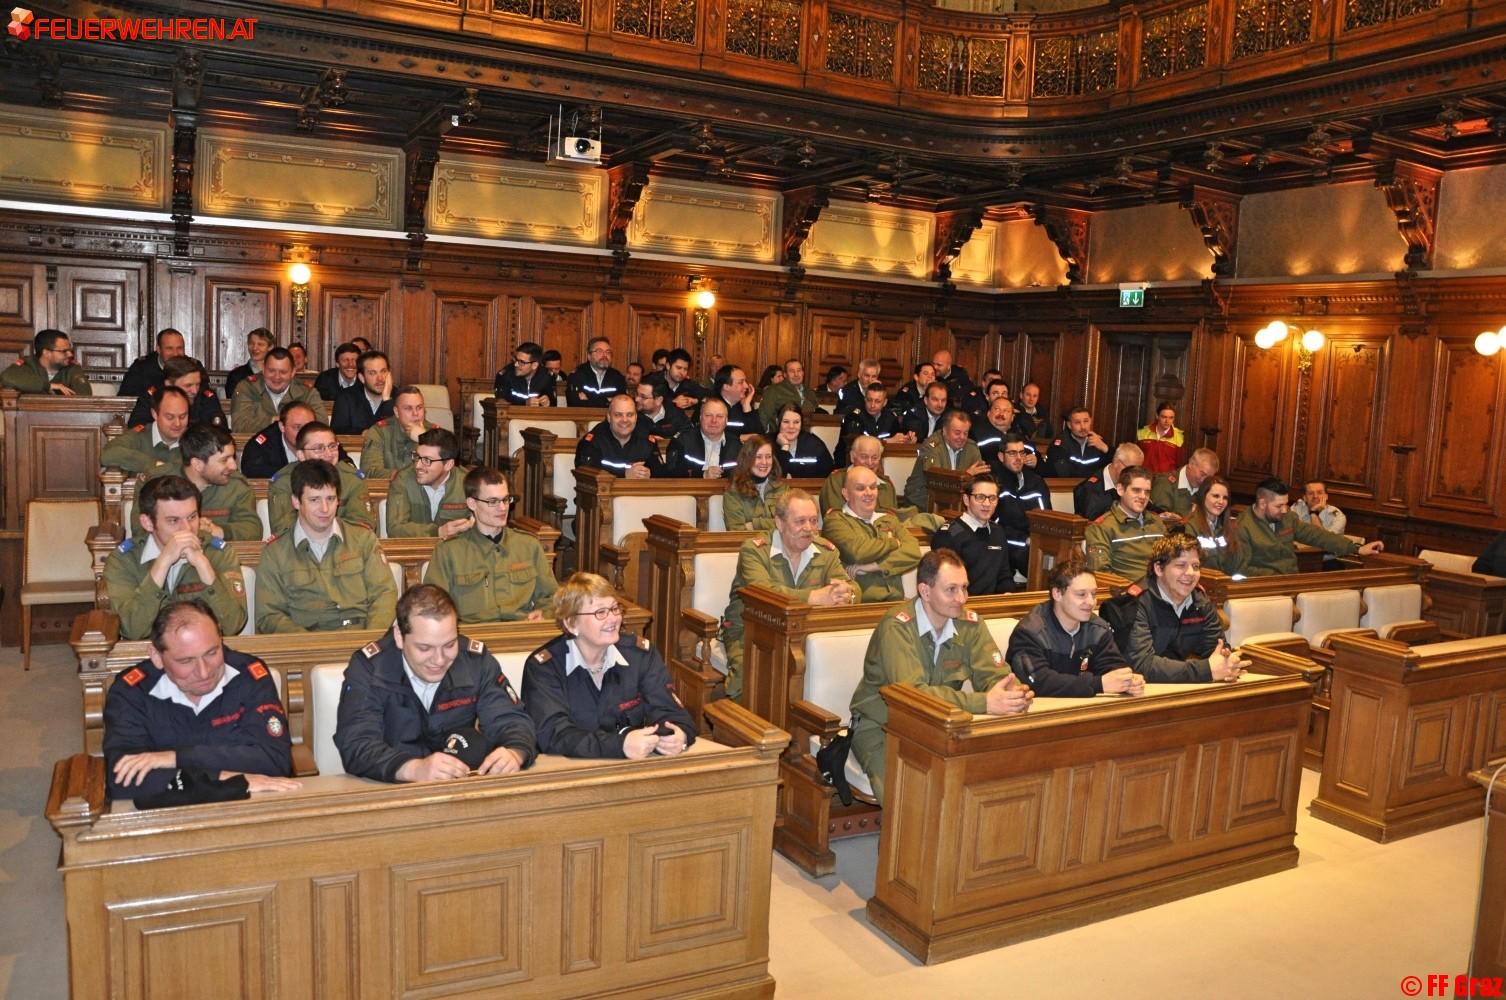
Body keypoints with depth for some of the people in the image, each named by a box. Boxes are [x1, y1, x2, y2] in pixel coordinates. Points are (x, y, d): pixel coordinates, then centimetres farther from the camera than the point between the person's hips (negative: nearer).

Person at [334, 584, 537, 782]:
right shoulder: (368, 668, -14)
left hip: (465, 788, 3)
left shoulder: (476, 660, -5)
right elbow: (356, 745, -23)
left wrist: (514, 753, -31)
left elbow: (511, 720, -7)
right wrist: (414, 769, -42)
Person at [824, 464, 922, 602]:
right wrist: (894, 543, 2)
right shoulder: (835, 520, 3)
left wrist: (874, 566, -10)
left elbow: (913, 553, 4)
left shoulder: (889, 519, 19)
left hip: (895, 601, 4)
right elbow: (858, 551, -15)